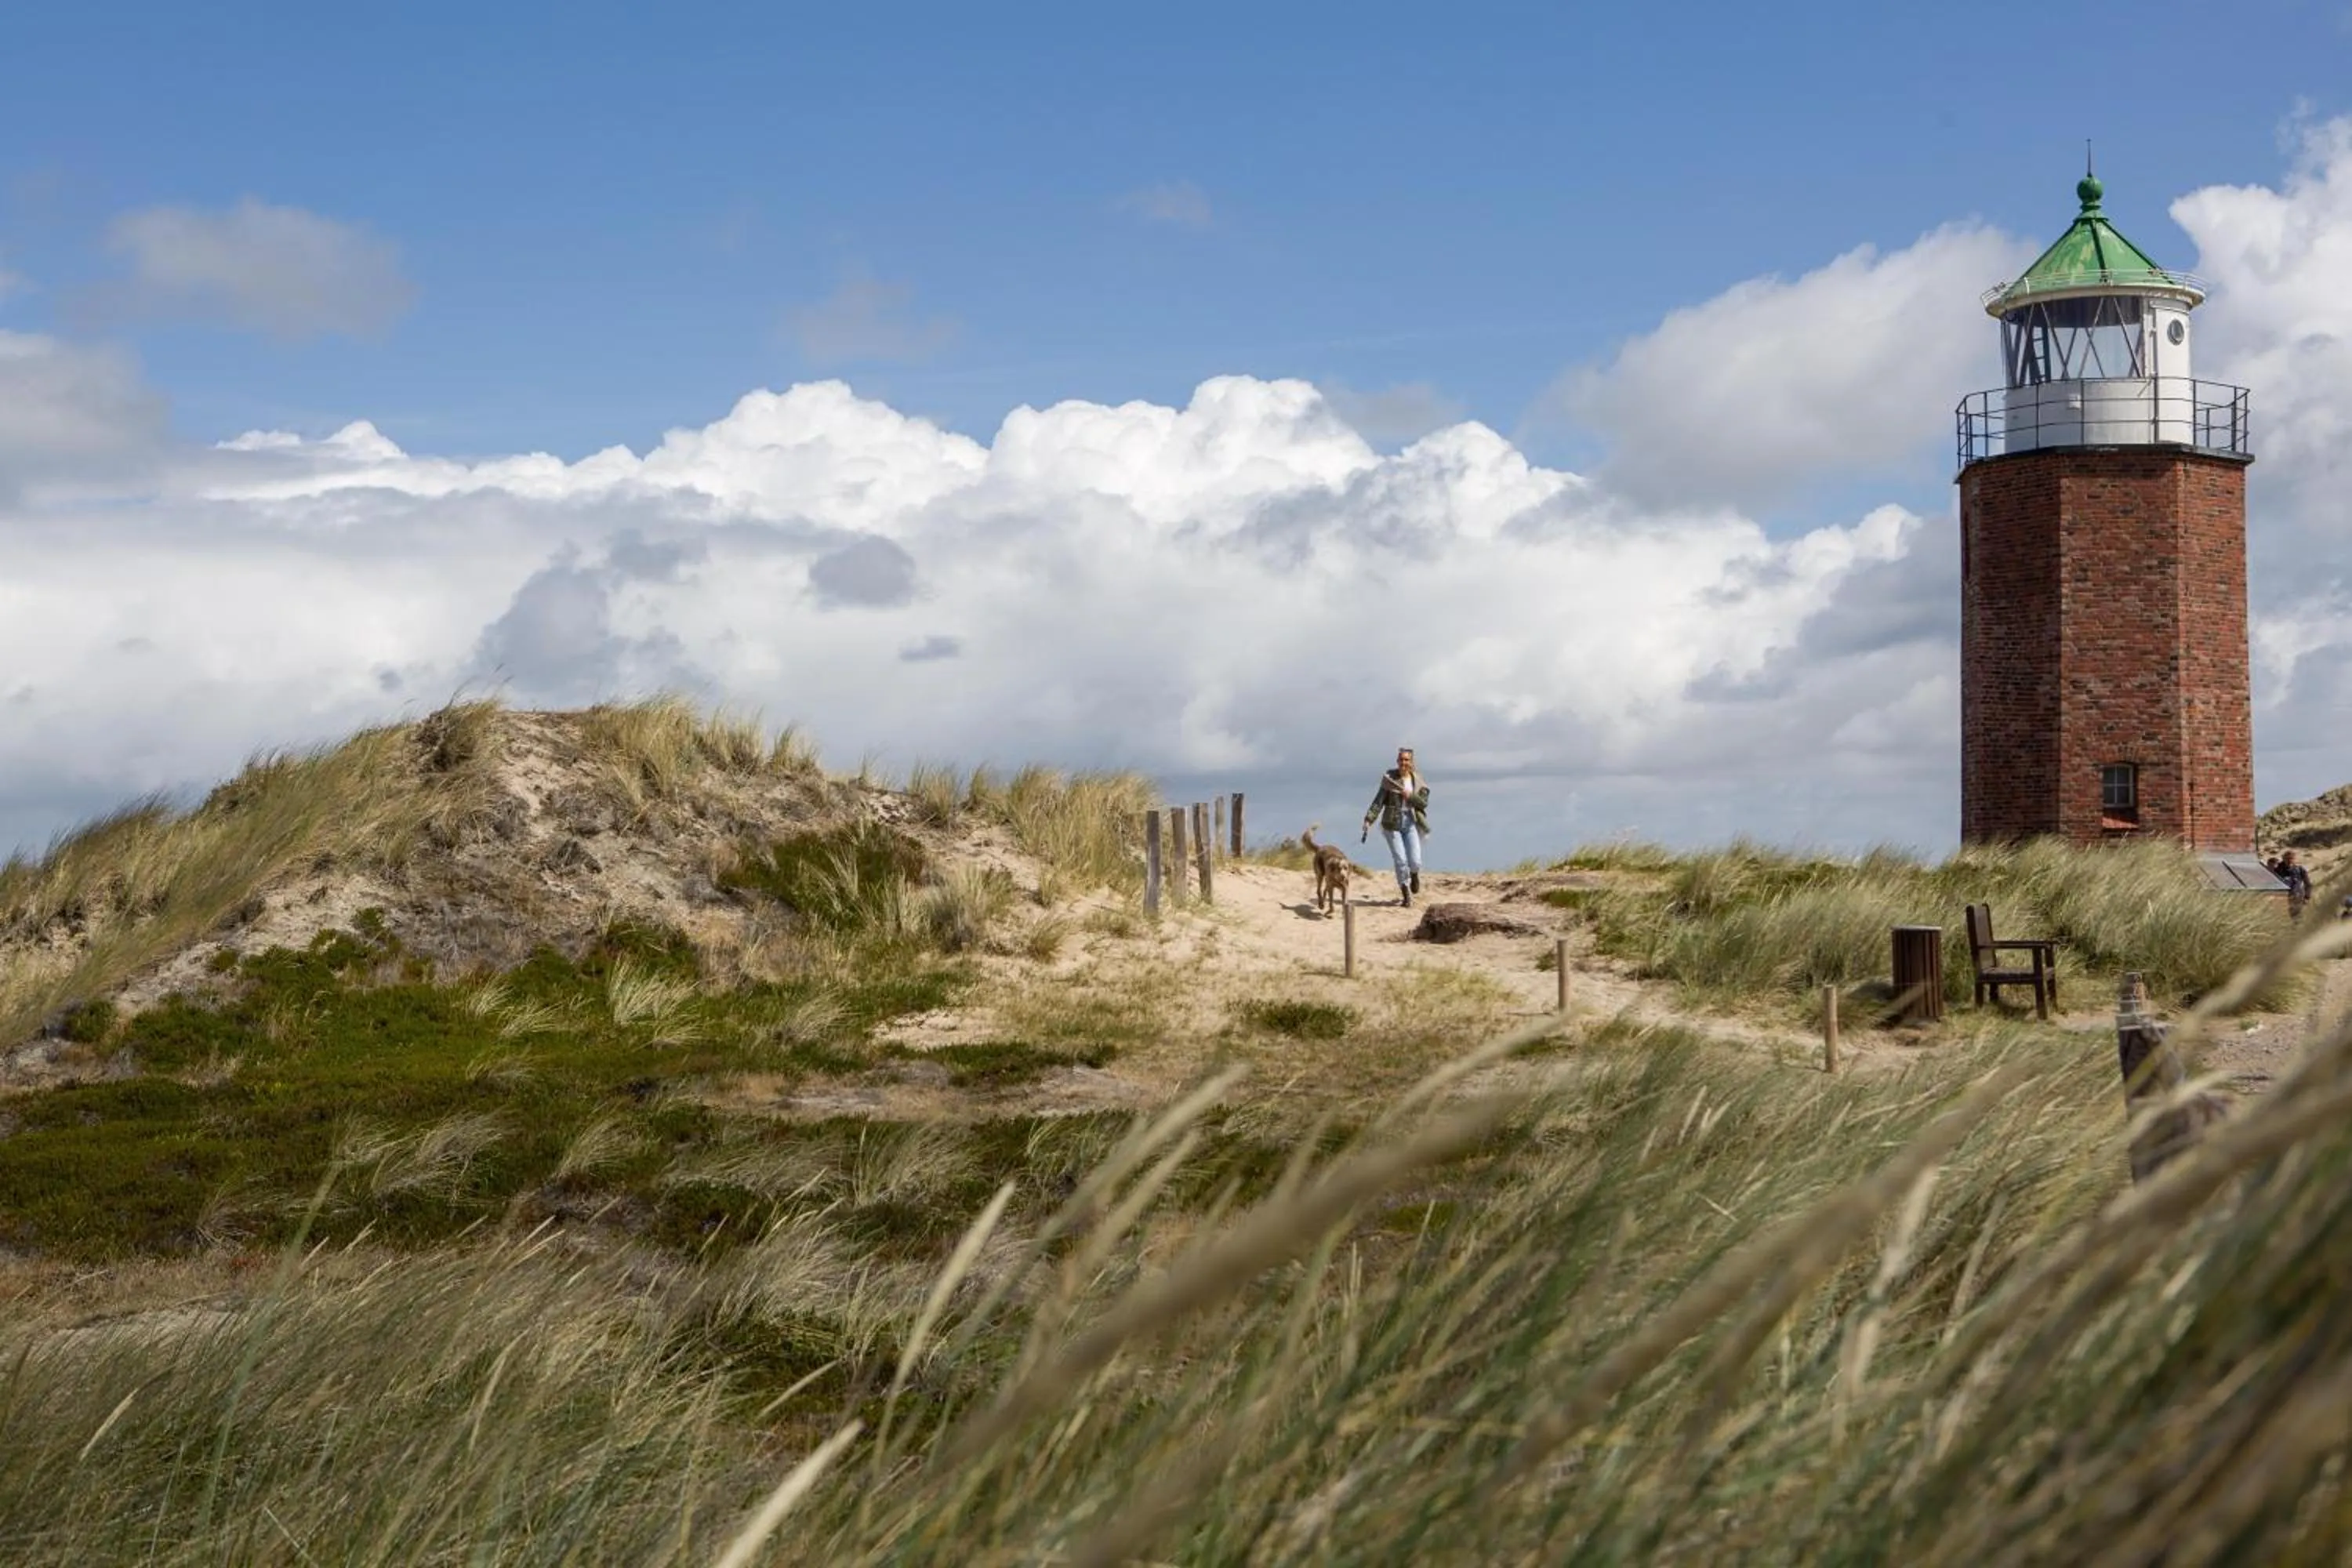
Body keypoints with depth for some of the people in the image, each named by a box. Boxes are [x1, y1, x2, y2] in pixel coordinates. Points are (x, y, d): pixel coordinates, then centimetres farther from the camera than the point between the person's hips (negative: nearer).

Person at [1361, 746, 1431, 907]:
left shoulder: (1417, 779, 2)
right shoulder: (1389, 778, -3)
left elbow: (1424, 802, -1)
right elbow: (1378, 801, -7)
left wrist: (1410, 796, -18)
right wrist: (1368, 820, -16)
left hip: (1411, 823, 1)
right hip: (1392, 824, -1)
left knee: (1415, 861, -9)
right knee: (1401, 861, -7)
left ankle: (1414, 875, 30)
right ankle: (1406, 896, 10)